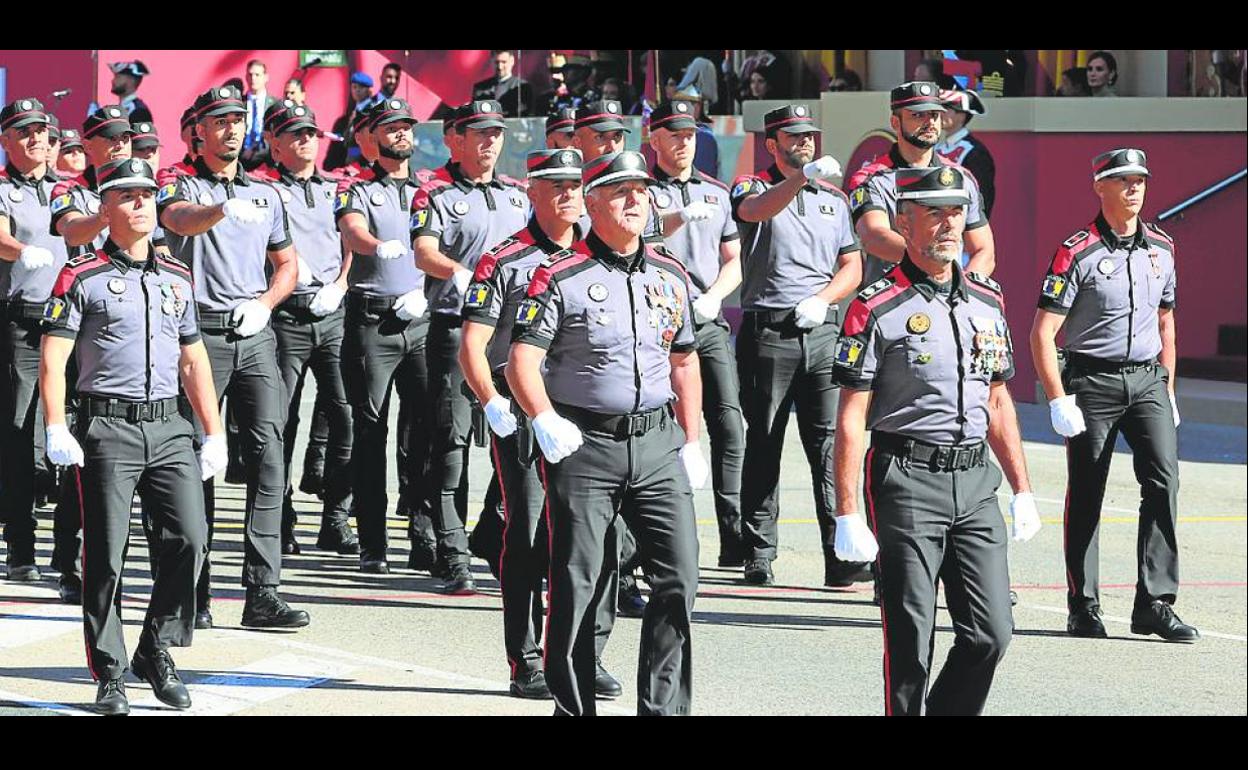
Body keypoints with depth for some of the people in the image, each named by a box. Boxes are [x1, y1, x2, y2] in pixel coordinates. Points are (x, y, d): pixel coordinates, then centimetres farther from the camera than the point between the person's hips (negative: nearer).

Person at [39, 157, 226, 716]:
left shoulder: (177, 278, 16)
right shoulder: (82, 278, 0)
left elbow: (194, 361, 21)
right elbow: (53, 357, -4)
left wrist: (214, 434, 16)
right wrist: (56, 428, -16)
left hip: (169, 427, 4)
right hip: (108, 426, -4)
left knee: (190, 536, -8)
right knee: (106, 553, -2)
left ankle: (156, 651, 10)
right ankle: (109, 675, 7)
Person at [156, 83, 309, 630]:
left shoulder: (265, 195, 18)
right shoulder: (182, 188, 4)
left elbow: (287, 263, 24)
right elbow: (182, 220, -21)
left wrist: (264, 303, 4)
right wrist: (224, 208, -42)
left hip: (255, 336, 3)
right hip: (200, 333, -3)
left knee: (267, 451, -8)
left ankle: (263, 594, -10)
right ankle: (194, 591, 8)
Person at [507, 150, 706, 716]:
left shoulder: (671, 276, 11)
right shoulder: (562, 277, -5)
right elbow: (522, 360, -10)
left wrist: (691, 441, 15)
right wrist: (545, 421, -25)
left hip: (657, 442, 4)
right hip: (584, 445, -4)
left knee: (678, 576, -4)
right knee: (577, 584, 0)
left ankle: (664, 706, 5)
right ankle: (573, 706, 12)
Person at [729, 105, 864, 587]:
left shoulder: (834, 199, 19)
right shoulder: (753, 188, 6)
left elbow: (852, 267, 17)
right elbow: (755, 209, -20)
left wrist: (821, 299, -3)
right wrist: (803, 177, -37)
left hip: (822, 331, 3)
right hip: (767, 332, -3)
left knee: (830, 442, -7)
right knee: (763, 444, 1)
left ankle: (840, 556, -12)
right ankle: (758, 556, 7)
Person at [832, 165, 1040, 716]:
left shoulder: (988, 302, 12)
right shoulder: (877, 310, -6)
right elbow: (851, 418, -7)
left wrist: (1021, 490, 16)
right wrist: (847, 515, -12)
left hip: (976, 481, 5)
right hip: (907, 480, -5)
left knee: (990, 633, 2)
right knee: (910, 643, -2)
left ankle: (947, 711, 21)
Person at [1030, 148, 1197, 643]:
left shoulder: (1161, 249, 9)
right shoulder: (1077, 253, -8)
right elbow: (1042, 333, -10)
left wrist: (1168, 391, 15)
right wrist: (1059, 401, -15)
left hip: (1147, 379, 4)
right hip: (1092, 382, -4)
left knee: (1164, 479, -11)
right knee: (1086, 495, 3)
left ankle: (1155, 603, -10)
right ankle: (1083, 609, 13)